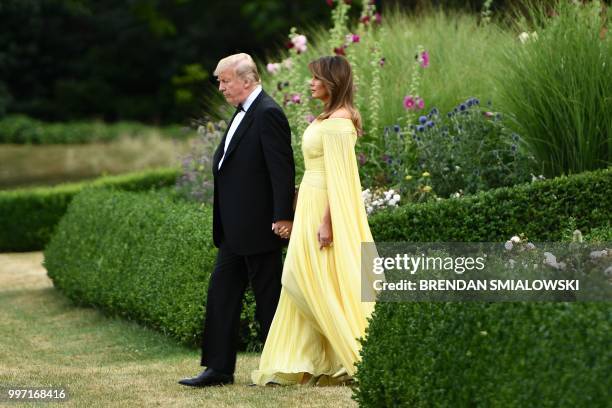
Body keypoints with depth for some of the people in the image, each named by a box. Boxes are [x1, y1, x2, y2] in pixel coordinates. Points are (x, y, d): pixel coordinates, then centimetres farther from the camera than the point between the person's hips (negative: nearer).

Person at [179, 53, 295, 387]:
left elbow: (282, 169, -19)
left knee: (268, 296, 0)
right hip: (235, 230, 10)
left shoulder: (268, 114, -15)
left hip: (258, 226, -10)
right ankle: (219, 368, 13)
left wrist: (282, 218, -21)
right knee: (221, 292, 9)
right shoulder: (243, 114, 15)